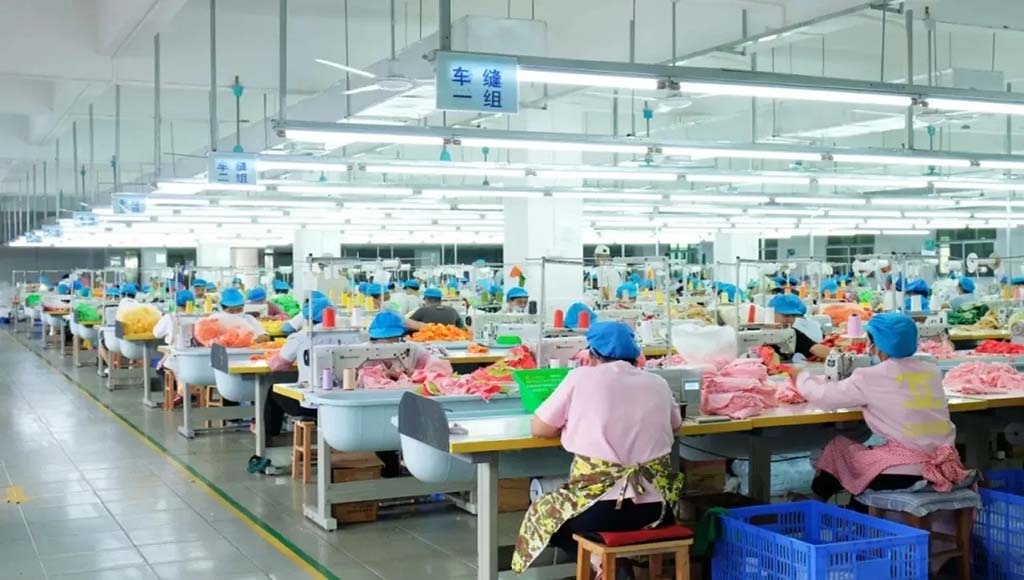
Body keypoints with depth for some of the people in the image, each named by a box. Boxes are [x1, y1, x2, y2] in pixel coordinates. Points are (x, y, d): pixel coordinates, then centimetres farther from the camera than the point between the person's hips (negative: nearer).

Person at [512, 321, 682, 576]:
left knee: (543, 514, 25)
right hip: (656, 506, 5)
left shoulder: (582, 377, -1)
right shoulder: (658, 383, 10)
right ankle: (617, 562, 16)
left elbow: (539, 428, 7)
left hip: (600, 507, -5)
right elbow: (674, 425, 29)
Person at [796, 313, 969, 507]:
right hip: (944, 465, 6)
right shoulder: (931, 369, 9)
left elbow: (823, 397, 3)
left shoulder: (872, 377, -7)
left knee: (837, 448, 17)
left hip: (906, 472, -6)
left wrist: (803, 378, 22)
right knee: (868, 450, 28)